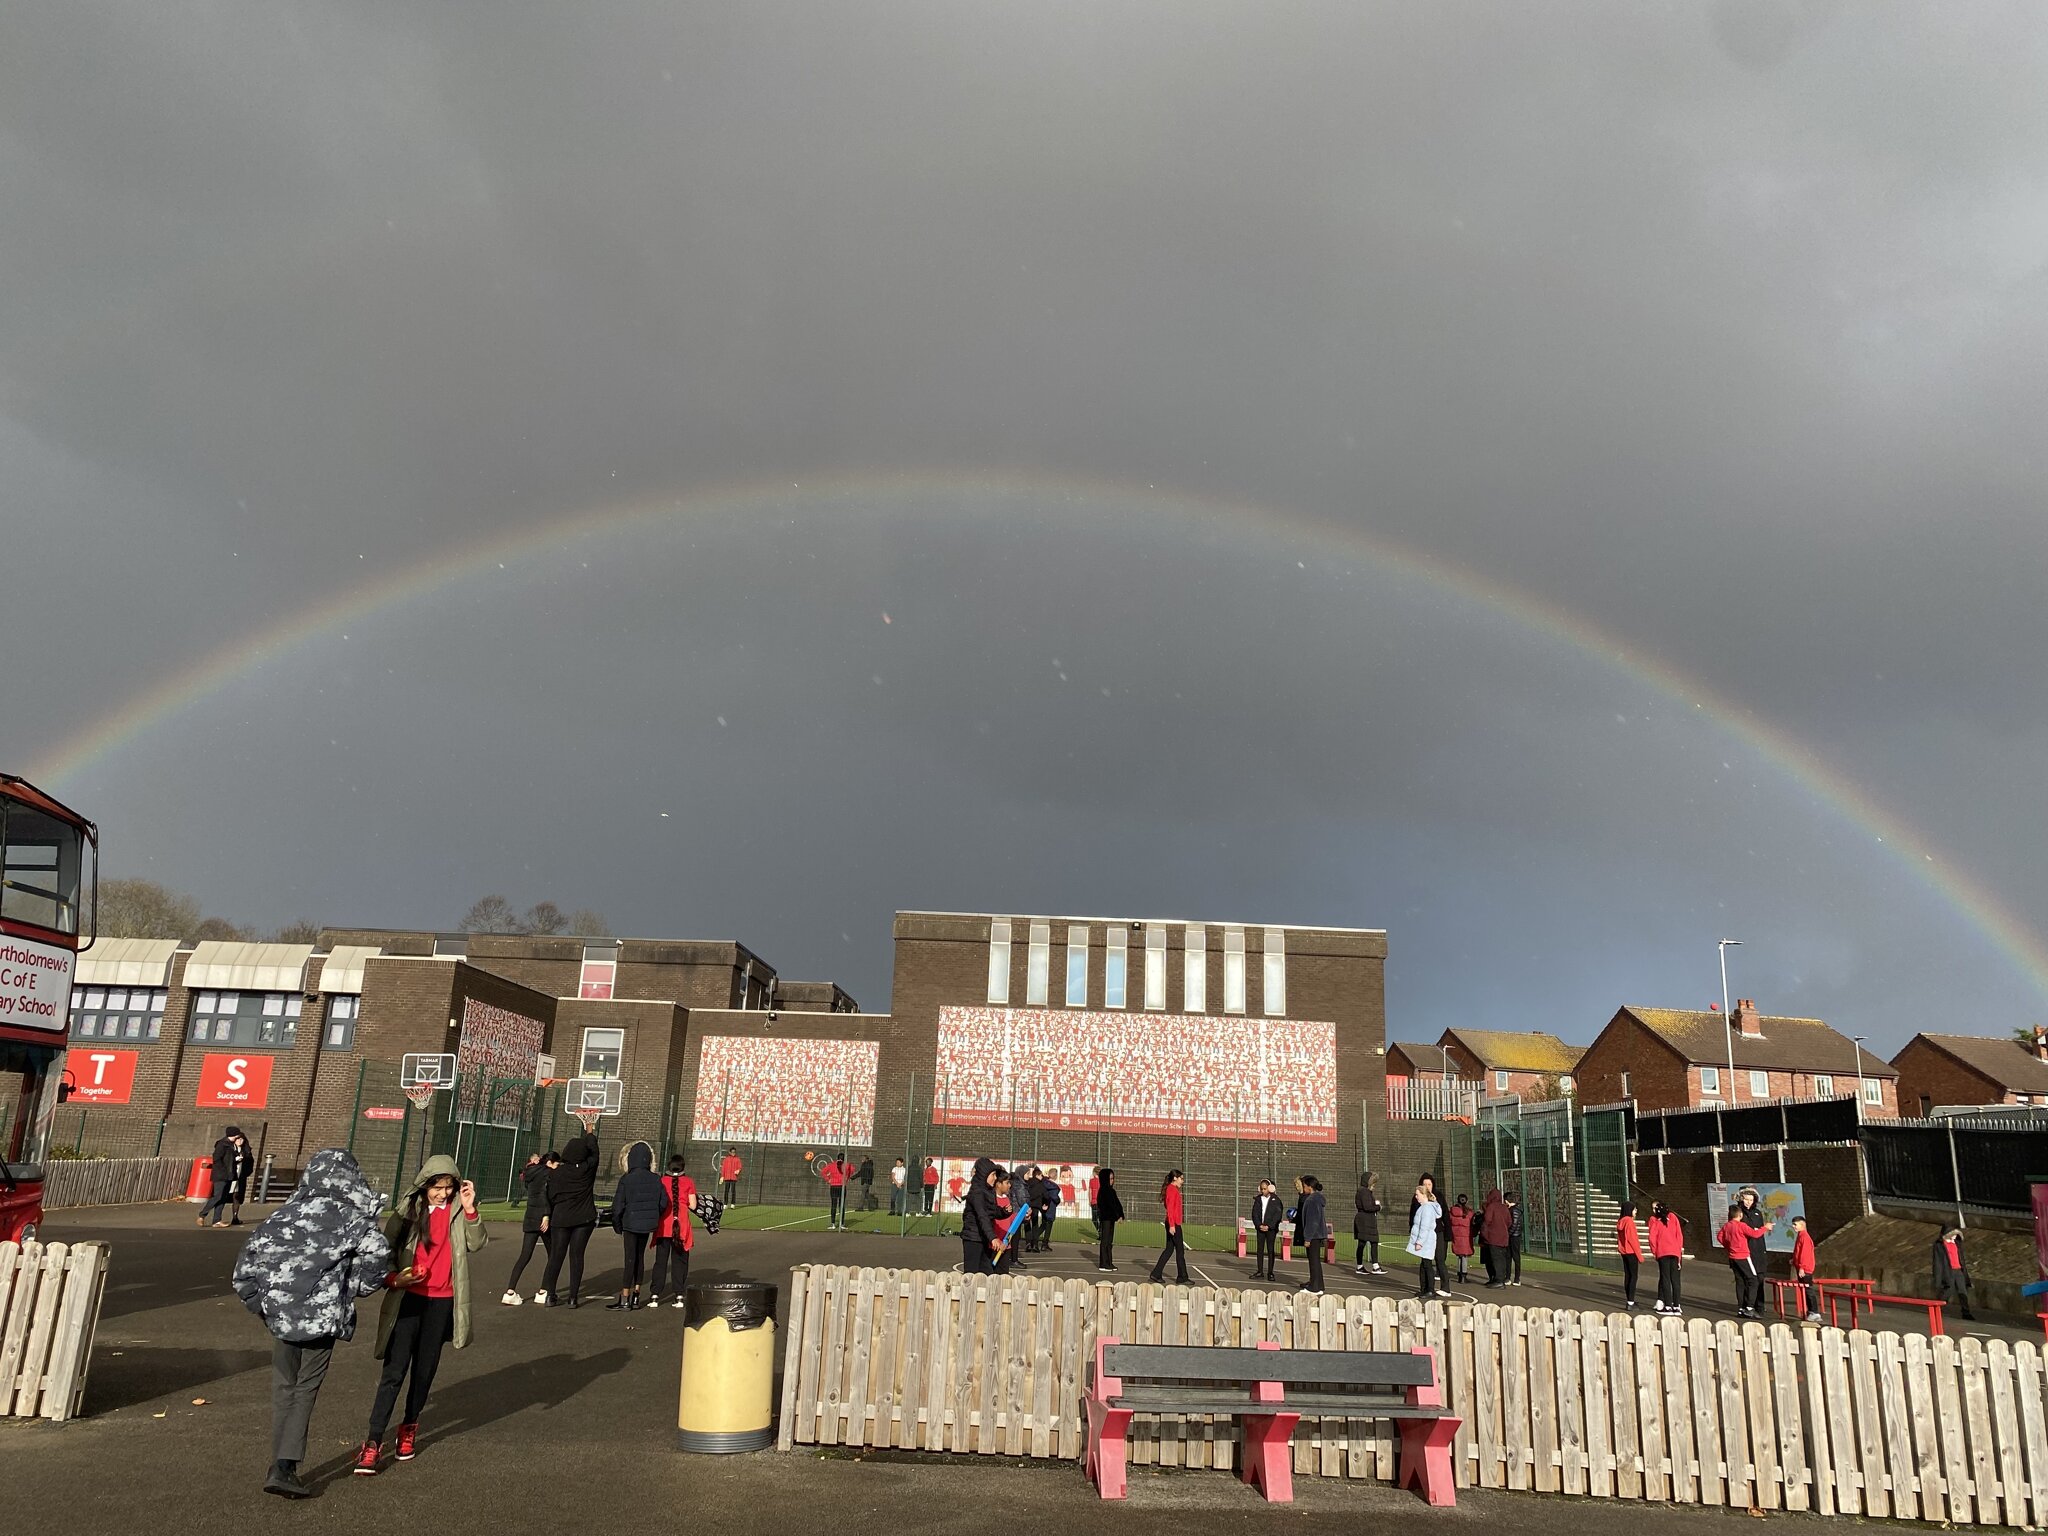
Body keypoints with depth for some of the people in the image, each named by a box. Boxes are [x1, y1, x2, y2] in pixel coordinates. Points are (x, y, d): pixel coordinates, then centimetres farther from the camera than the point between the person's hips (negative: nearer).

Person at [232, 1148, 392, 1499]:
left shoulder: (285, 1213, 9)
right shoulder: (348, 1216, -4)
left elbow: (251, 1253, 7)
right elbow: (378, 1252, -19)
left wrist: (258, 1300, 15)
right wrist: (357, 1286, -2)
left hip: (280, 1312, 4)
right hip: (323, 1315, -4)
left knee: (283, 1388, 17)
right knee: (305, 1390, 7)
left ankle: (281, 1465, 21)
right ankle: (284, 1467, -1)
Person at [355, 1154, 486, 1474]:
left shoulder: (458, 1209, 0)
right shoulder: (409, 1209, -2)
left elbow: (475, 1244, -11)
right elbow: (385, 1249, 3)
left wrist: (469, 1209, -22)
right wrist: (392, 1278, -13)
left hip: (442, 1301, 2)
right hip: (409, 1297, -2)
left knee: (425, 1370, 13)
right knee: (394, 1371, -7)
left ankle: (409, 1427, 32)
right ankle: (373, 1441, -2)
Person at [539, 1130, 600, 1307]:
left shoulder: (557, 1172, -6)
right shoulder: (588, 1168, -6)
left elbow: (551, 1197, -1)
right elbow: (593, 1150, 12)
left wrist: (549, 1216, 13)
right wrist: (590, 1132, 28)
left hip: (560, 1219, 0)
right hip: (584, 1219, 0)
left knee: (556, 1256, 8)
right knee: (577, 1256, 3)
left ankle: (549, 1294, 8)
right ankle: (573, 1297, 2)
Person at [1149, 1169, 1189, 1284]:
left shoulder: (1173, 1189, 16)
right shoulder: (1172, 1189, -13)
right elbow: (1170, 1208, -19)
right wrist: (1172, 1225, -23)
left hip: (1173, 1224, 10)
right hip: (1174, 1224, -10)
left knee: (1169, 1249, 11)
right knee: (1180, 1250, -1)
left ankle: (1156, 1274, 11)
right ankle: (1182, 1277, 7)